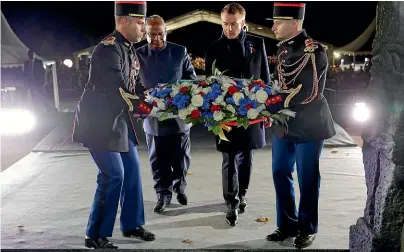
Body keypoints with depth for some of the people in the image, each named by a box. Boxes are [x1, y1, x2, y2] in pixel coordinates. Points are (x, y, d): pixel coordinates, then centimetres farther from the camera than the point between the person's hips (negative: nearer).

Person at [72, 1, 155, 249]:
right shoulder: (109, 49, -19)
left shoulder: (129, 49, 10)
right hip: (99, 121, -9)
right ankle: (96, 235, 5)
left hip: (119, 120, 9)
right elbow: (118, 91, -25)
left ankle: (132, 225, 27)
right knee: (113, 175, -9)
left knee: (132, 169, 12)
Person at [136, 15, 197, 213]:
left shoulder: (180, 52, 1)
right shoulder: (138, 55, -1)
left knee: (181, 158, 13)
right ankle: (163, 194, 23)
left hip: (179, 116, 1)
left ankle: (180, 188, 35)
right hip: (153, 118, 0)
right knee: (159, 161, 8)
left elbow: (192, 80, 5)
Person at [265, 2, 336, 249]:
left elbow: (310, 94, -17)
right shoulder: (283, 49, 7)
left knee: (307, 178, 5)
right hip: (283, 124, 7)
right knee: (280, 174, 11)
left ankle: (307, 228, 22)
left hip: (307, 126, -7)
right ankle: (288, 224, 27)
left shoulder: (315, 51, -14)